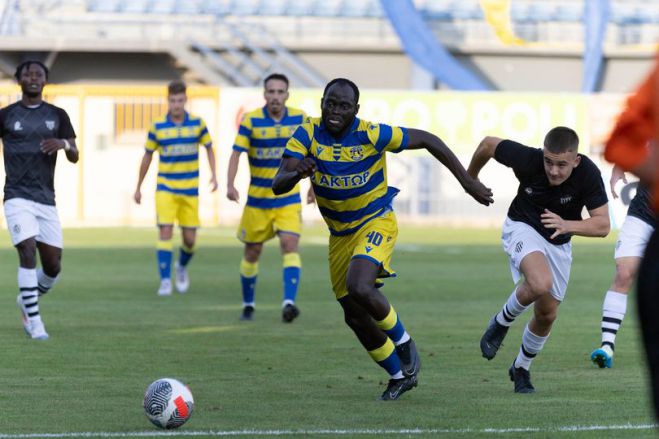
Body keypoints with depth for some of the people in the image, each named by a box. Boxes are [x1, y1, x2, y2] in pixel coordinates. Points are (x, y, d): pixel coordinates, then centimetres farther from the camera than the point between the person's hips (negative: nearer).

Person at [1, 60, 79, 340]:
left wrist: (64, 144, -15)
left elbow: (74, 157, 6)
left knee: (53, 266, 2)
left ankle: (26, 301, 32)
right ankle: (34, 323, -14)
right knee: (28, 253, -20)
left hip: (46, 200, 3)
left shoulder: (57, 116, 9)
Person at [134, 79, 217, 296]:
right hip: (165, 187, -1)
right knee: (165, 232, -15)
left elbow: (209, 148, 12)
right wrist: (138, 187, 11)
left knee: (189, 239, 3)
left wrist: (214, 175, -2)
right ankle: (165, 281, -11)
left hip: (190, 190, 1)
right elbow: (147, 156, 7)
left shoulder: (197, 123, -1)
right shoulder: (158, 126, -3)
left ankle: (182, 267, 34)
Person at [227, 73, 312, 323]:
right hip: (257, 199, 0)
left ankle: (289, 303, -28)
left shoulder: (299, 119, -2)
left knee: (290, 246, -19)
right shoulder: (250, 120, -9)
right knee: (252, 252, 8)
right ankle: (248, 305, 27)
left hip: (288, 199, 0)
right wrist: (230, 185, -30)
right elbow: (236, 154, -16)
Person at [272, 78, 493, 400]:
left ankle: (403, 341, -2)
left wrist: (467, 182, -10)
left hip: (376, 223, -5)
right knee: (355, 317, 10)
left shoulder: (372, 134, -22)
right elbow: (278, 185, -23)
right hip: (339, 234, 5)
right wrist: (297, 173, -47)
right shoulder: (308, 135, -15)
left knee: (359, 289, -30)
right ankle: (400, 376, 31)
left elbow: (427, 140, -10)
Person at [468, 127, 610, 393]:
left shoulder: (588, 175, -27)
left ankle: (521, 368, 35)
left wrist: (567, 225, -41)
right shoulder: (527, 159, -29)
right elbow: (488, 144, -11)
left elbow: (602, 225, -24)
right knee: (540, 283, -33)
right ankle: (501, 323, -4)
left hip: (559, 243, 3)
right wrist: (471, 178, 6)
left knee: (547, 314, 8)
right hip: (522, 228, -3)